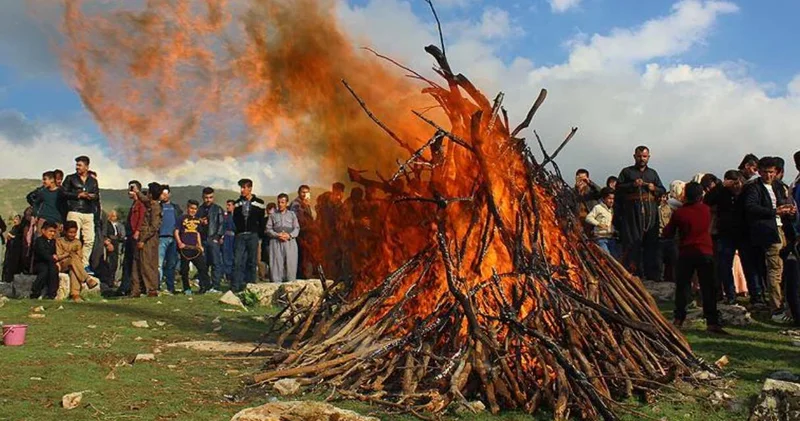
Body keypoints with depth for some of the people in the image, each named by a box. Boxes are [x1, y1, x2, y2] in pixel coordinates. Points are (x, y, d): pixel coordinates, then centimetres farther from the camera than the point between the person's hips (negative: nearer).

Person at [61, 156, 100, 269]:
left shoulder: (93, 181, 18)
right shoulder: (70, 178, 9)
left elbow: (97, 195, 18)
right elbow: (63, 193, 2)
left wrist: (93, 196, -5)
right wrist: (78, 195, -7)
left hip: (89, 214, 3)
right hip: (74, 212, -3)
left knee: (90, 240, 0)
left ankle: (84, 264, 9)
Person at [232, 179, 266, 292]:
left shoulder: (259, 203, 1)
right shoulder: (238, 203, 10)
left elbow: (262, 220, 3)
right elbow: (235, 219, 17)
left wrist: (259, 234, -1)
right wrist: (239, 230, 6)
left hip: (253, 236, -2)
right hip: (240, 235, 2)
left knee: (252, 262, 2)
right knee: (237, 261, -5)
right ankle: (235, 286, -3)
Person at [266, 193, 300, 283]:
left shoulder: (292, 214, 16)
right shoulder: (273, 215, 15)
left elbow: (297, 228, 9)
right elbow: (268, 229, 8)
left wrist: (290, 235, -10)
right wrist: (277, 235, -10)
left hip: (290, 242, 0)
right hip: (276, 242, 0)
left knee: (291, 264, -5)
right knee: (276, 264, -7)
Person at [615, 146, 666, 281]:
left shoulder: (653, 173, 22)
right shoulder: (626, 172, 11)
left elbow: (663, 190, 21)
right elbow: (618, 188, 1)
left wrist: (654, 188, 0)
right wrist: (632, 185, -13)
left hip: (650, 213, 3)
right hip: (632, 213, -3)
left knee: (651, 243, 1)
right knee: (633, 243, -8)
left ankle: (653, 274, 5)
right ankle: (634, 273, -6)